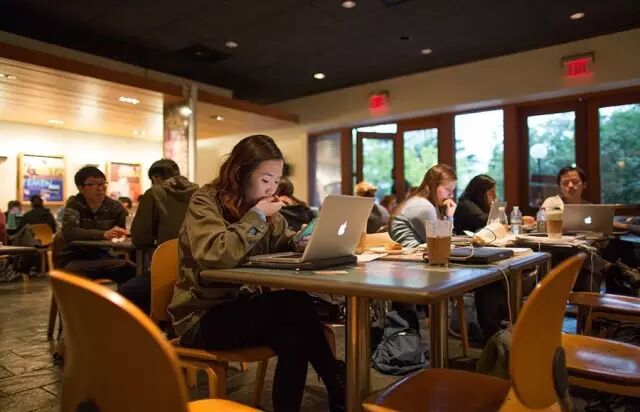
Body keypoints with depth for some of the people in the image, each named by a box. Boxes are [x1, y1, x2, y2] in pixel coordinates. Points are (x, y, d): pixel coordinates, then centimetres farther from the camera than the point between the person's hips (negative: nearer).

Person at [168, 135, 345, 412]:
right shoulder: (205, 202, -13)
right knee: (297, 304, -27)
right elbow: (215, 257, -30)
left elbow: (283, 245, 16)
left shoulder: (263, 206, 6)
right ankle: (337, 382, -9)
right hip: (203, 317, -6)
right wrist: (256, 216, -23)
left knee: (294, 336, -28)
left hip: (243, 306, 6)